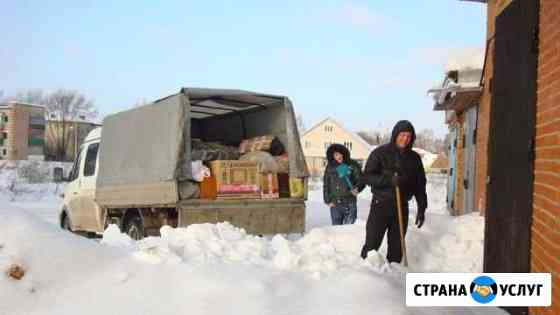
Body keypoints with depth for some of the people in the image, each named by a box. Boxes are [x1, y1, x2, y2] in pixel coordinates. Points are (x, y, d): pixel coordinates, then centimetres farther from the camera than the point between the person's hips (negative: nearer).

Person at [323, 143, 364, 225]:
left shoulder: (352, 165, 0)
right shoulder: (330, 167, 4)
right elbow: (326, 185, 10)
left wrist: (357, 188, -18)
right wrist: (328, 201, 2)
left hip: (350, 203, -1)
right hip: (335, 204, 1)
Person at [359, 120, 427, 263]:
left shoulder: (414, 158, 9)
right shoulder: (380, 152, -3)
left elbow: (420, 185, 13)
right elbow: (366, 177, -9)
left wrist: (422, 209, 6)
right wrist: (388, 180, -22)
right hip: (380, 205, -4)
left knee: (396, 246, 8)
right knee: (372, 244, -5)